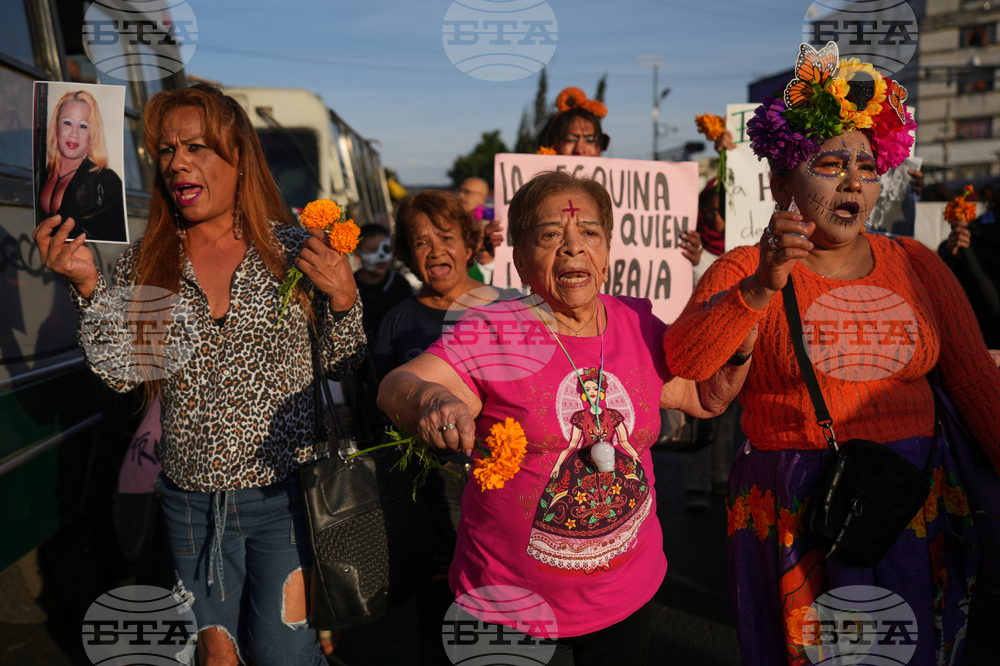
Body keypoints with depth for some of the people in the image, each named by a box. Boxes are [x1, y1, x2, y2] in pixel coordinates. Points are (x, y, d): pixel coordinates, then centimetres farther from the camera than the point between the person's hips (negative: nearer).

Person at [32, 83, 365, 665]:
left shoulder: (294, 249, -5)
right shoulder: (146, 262, 1)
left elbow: (340, 365, 0)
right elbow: (122, 372, -4)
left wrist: (343, 299, -18)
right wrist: (88, 286, -14)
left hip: (283, 491, -2)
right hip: (190, 501, 3)